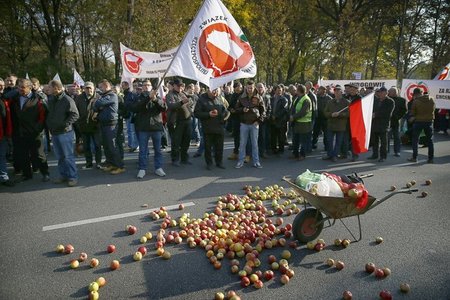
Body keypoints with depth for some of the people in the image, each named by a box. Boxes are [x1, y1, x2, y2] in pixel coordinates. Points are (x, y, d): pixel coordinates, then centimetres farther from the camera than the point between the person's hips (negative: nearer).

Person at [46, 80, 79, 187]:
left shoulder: (67, 100, -11)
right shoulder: (50, 99, 12)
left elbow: (75, 115, -15)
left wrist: (65, 124, -19)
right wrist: (49, 125, 13)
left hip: (65, 132, -7)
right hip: (54, 132, 8)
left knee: (68, 156, -4)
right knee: (59, 156, 13)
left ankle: (73, 176, 3)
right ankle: (63, 175, 22)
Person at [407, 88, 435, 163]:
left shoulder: (416, 101, -12)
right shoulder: (432, 100, 0)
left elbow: (412, 113, -6)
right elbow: (434, 108, 10)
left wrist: (412, 118, 12)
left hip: (418, 122, -3)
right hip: (429, 121, 3)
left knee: (415, 140, 7)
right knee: (430, 140, 10)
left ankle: (414, 157, 6)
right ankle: (431, 158, 11)